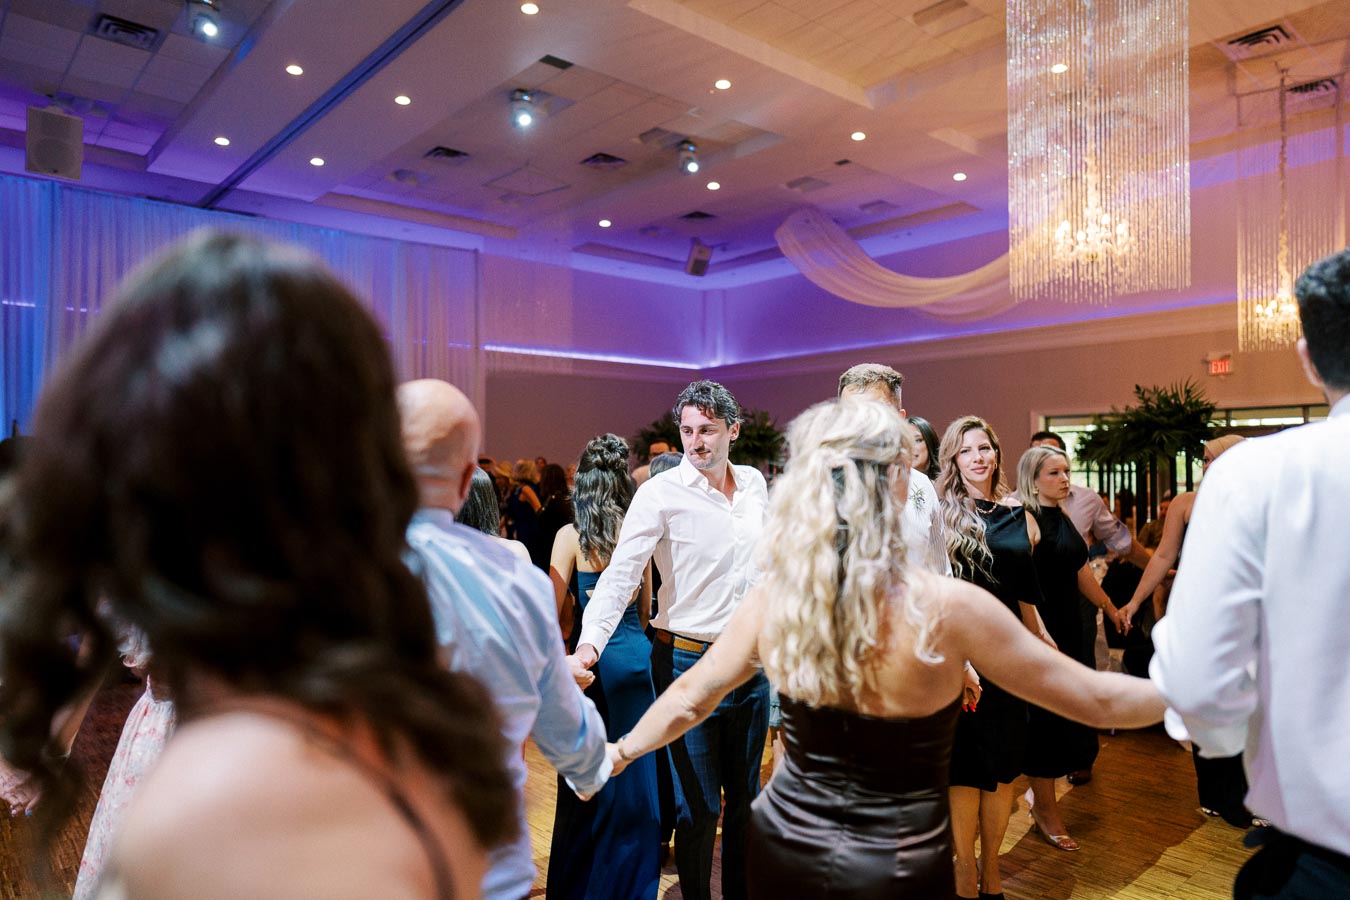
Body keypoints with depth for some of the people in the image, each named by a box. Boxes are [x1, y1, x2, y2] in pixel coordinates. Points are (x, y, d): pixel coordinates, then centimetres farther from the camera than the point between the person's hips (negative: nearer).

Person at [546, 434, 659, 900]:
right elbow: (646, 608, 11)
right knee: (635, 773, 16)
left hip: (592, 659, -4)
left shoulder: (570, 536, -9)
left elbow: (553, 611, -9)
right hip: (635, 657, 4)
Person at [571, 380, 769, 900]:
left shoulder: (754, 483, 3)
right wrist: (590, 643, -34)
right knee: (699, 805, 5)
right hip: (688, 661, -5)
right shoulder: (661, 493, -14)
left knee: (745, 798, 19)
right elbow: (621, 573, -21)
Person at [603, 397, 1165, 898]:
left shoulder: (775, 595, -13)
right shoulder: (946, 606, -24)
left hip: (783, 843, 3)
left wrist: (619, 753, 17)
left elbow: (691, 697, 0)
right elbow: (1096, 698, -11)